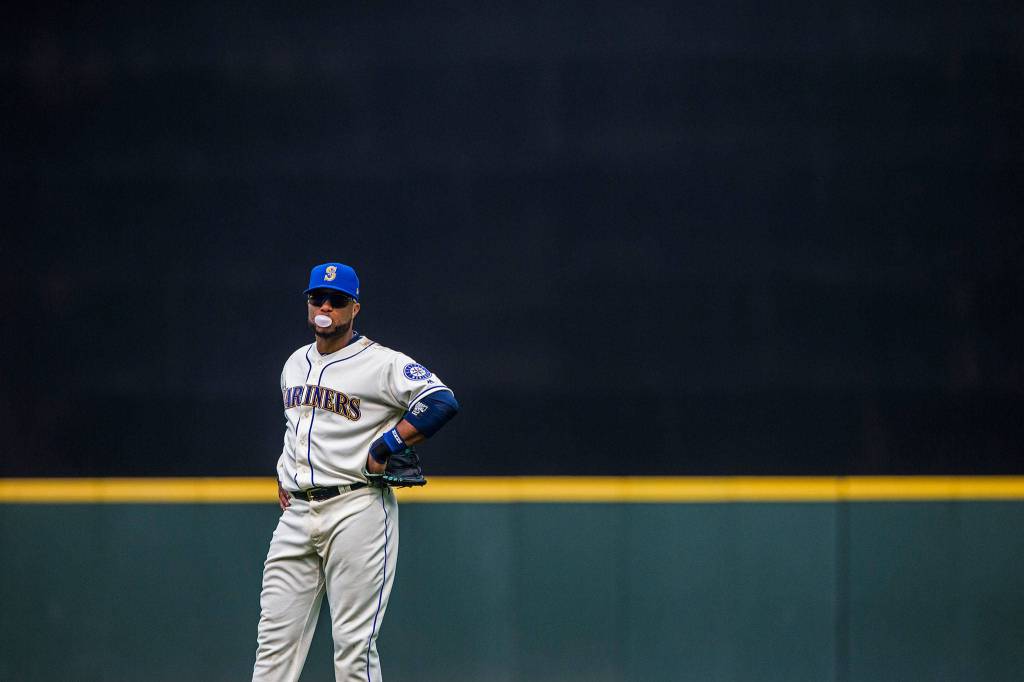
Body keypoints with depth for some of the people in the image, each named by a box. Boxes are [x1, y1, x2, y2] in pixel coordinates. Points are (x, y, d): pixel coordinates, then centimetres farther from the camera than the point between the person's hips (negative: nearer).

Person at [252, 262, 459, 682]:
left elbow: (441, 402, -19)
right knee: (275, 636, 3)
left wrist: (383, 449, -19)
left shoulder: (382, 363, -7)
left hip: (357, 509, -7)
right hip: (298, 512, 7)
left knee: (354, 642, -7)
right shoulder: (295, 364, 17)